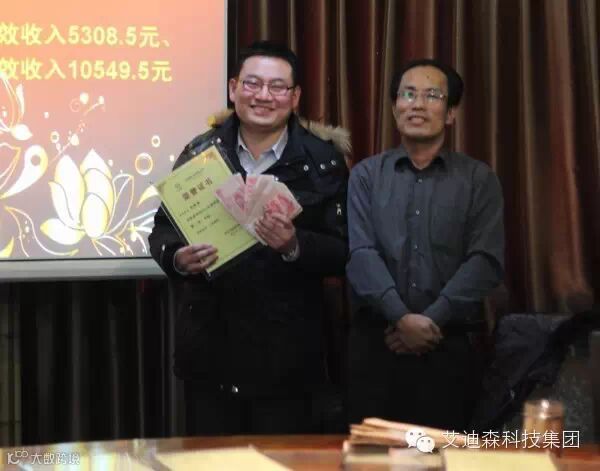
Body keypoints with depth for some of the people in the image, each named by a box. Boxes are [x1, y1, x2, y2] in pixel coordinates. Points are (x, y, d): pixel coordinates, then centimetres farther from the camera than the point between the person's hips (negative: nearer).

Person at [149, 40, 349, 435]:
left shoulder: (323, 161, -1)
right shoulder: (201, 152, 5)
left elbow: (343, 252, -3)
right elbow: (163, 229, 7)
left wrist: (295, 246, -22)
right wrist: (177, 258, -15)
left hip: (285, 357, -2)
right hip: (209, 348, 2)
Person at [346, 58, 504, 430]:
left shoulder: (479, 179, 6)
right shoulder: (366, 175, 8)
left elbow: (486, 260, -4)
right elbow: (360, 254, -4)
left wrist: (432, 319, -14)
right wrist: (402, 318, -16)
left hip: (450, 343, 0)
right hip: (376, 339, 0)